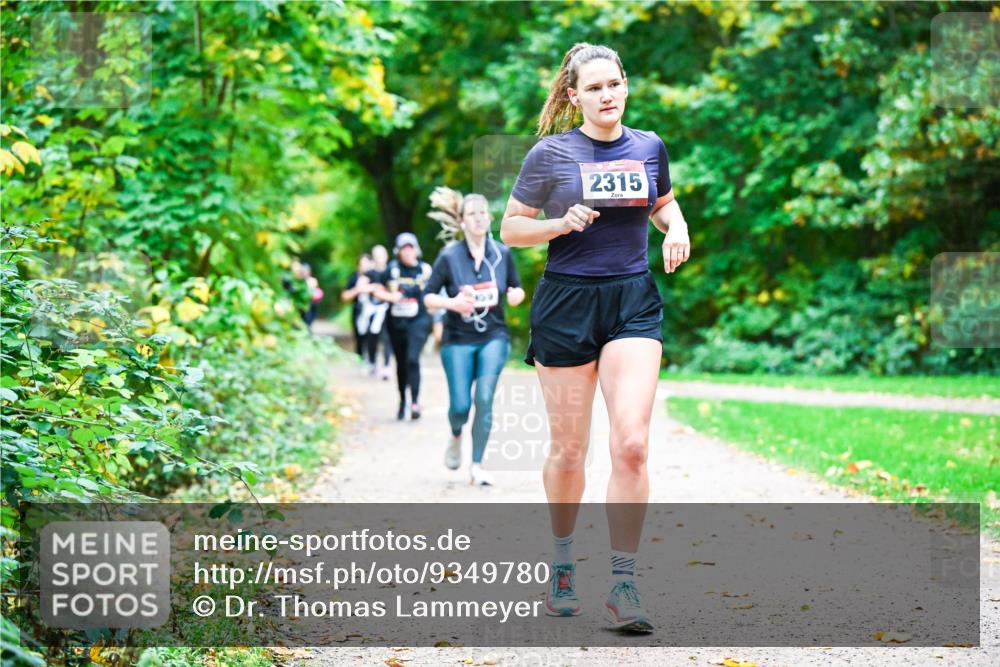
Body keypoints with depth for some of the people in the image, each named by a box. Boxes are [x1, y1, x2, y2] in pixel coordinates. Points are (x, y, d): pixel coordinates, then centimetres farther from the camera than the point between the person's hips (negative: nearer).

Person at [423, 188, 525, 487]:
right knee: (460, 405, -3)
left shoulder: (502, 253, 0)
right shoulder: (449, 256, -7)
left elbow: (516, 289, 12)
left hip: (494, 337, 1)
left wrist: (516, 295, -11)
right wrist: (452, 303, -22)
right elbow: (428, 297, -3)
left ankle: (477, 465, -2)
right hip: (458, 341, -1)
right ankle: (456, 437, 34)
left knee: (484, 399, -12)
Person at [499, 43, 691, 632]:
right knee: (568, 450, 7)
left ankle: (625, 583, -8)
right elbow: (510, 228, 2)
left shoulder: (649, 147, 7)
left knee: (632, 443, -14)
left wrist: (677, 229, 5)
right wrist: (563, 223, -15)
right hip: (567, 302, -2)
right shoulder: (550, 154, -2)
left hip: (633, 302, 2)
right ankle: (563, 559, 31)